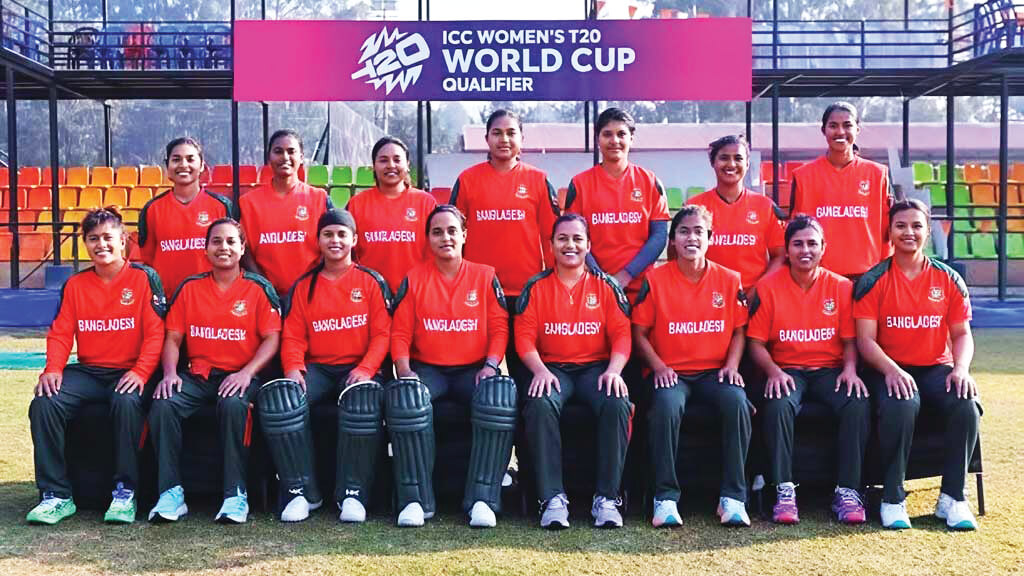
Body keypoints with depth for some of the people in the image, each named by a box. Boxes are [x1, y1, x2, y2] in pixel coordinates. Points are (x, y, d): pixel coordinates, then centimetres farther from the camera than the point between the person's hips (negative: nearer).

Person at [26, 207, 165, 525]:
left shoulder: (144, 278, 0)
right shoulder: (74, 285, 13)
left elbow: (155, 332, -7)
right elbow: (60, 332, 9)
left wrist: (141, 372, -20)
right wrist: (53, 369, -10)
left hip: (128, 372, -4)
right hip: (87, 372, 4)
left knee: (126, 402, -37)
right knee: (44, 404, -22)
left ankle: (125, 492, -22)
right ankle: (56, 495, -12)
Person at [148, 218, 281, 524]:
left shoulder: (259, 288, 3)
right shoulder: (190, 288, 12)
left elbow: (271, 338, -1)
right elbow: (173, 338, 11)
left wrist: (247, 373, -16)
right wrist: (170, 372, -7)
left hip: (239, 376, -3)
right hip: (196, 375, 3)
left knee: (233, 404, -36)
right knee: (163, 404, -26)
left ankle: (236, 495, -27)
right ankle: (171, 493, -18)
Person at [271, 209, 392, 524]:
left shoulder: (372, 282, 7)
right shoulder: (303, 286, 15)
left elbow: (382, 333, 0)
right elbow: (292, 336, 10)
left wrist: (365, 370, -15)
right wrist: (293, 368, -10)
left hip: (359, 368, -2)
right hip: (317, 369, 3)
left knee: (364, 400, -37)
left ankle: (353, 493, -24)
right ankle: (300, 491, -17)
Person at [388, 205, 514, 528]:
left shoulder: (485, 277, 9)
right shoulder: (414, 280, 9)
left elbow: (499, 328, 5)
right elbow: (400, 332, 6)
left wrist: (490, 365, -11)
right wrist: (404, 370, -11)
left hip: (474, 369, 0)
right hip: (427, 369, 0)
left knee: (501, 395, -33)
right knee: (404, 397, -34)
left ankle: (482, 499, -28)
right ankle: (416, 499, -26)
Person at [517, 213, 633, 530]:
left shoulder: (605, 286, 9)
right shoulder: (536, 287, 9)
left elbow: (621, 334, 3)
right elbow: (524, 336, 2)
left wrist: (613, 371, -15)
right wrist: (540, 370, -15)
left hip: (596, 367, 0)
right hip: (552, 368, 0)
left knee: (617, 404, -32)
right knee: (540, 405, -34)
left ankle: (607, 498, -23)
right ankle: (553, 498, -28)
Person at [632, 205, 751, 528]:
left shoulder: (729, 280, 8)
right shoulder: (655, 280, 2)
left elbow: (738, 331, 12)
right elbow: (640, 333, 3)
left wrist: (731, 365, -6)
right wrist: (658, 366, -11)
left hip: (714, 372, 2)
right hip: (670, 373, -2)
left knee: (737, 402, -30)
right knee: (667, 405, -35)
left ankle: (733, 498, -20)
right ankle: (665, 498, -24)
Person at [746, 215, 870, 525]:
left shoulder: (841, 287, 6)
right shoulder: (768, 287, 2)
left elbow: (849, 339, 8)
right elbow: (755, 341, 1)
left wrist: (850, 369, -13)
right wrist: (773, 371, -17)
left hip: (829, 370, 2)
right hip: (787, 370, -1)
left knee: (858, 403, -29)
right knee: (778, 405, -34)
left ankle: (848, 491, -21)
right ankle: (784, 491, -27)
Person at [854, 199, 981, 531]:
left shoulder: (949, 279, 7)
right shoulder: (873, 281, -1)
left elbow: (962, 333, 8)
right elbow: (865, 340, -7)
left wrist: (961, 368, -13)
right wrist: (891, 370, -25)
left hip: (937, 368, 3)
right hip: (891, 370, -3)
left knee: (967, 405, -29)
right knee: (900, 405, -36)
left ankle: (952, 498, -13)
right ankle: (893, 499, -20)